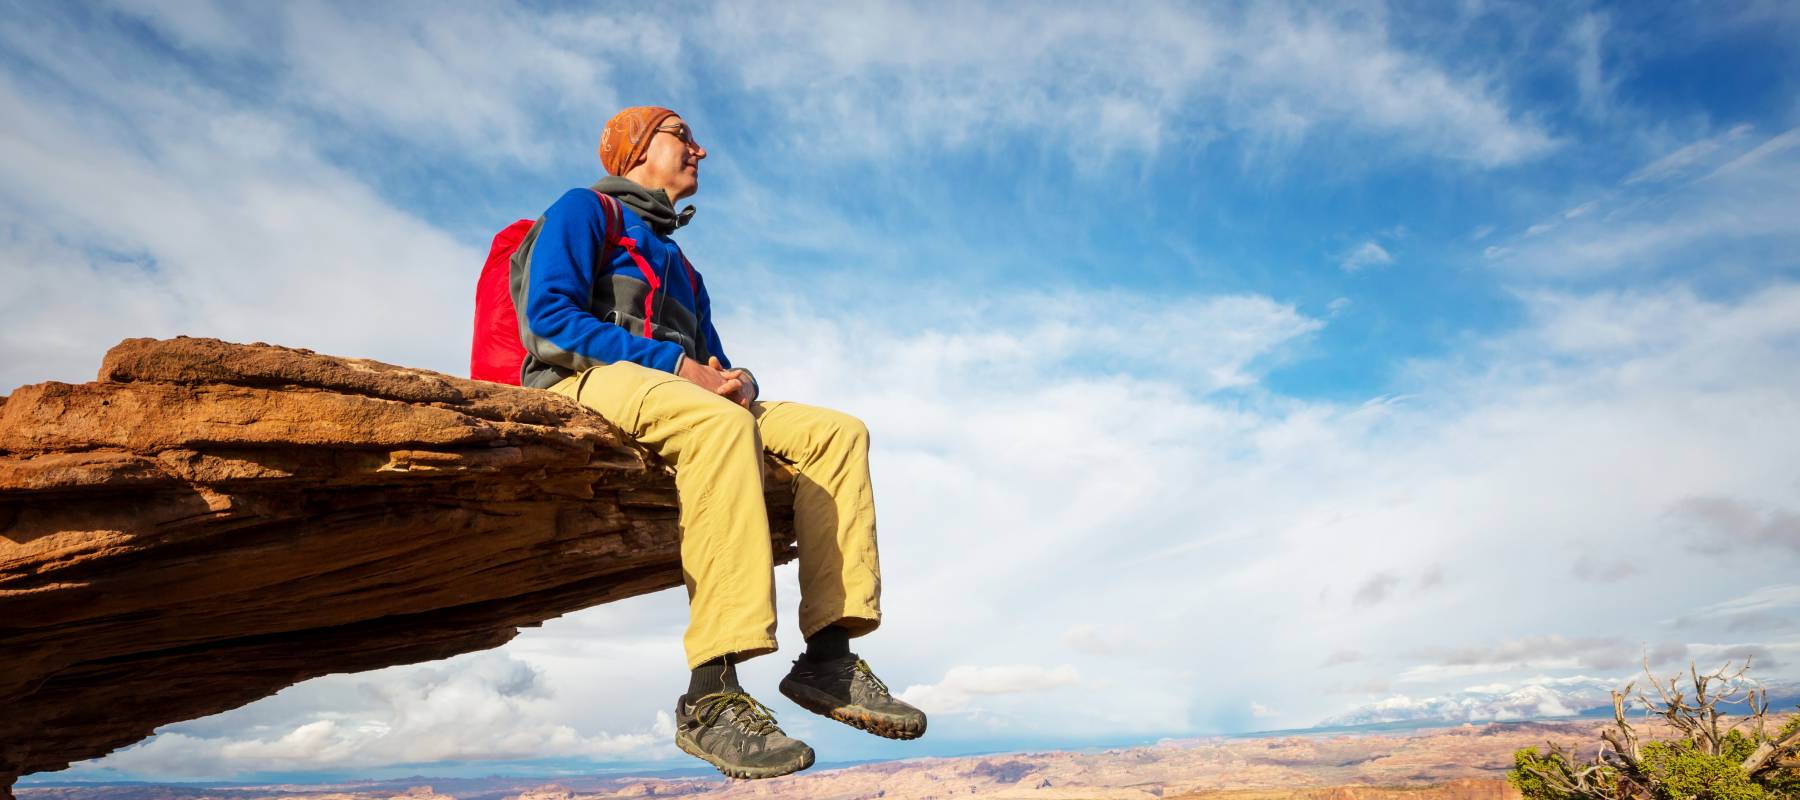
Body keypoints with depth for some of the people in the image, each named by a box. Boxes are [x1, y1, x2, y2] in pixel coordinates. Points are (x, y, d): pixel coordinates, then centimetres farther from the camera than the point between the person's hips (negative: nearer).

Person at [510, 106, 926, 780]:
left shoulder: (678, 265, 34)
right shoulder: (583, 210, 12)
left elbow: (715, 363, 25)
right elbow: (547, 316, -7)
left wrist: (737, 381, -2)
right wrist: (676, 365, -15)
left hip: (682, 398, 7)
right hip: (585, 383, -7)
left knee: (837, 433, -10)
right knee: (721, 421, -38)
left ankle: (829, 654, -21)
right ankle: (713, 694, -43)